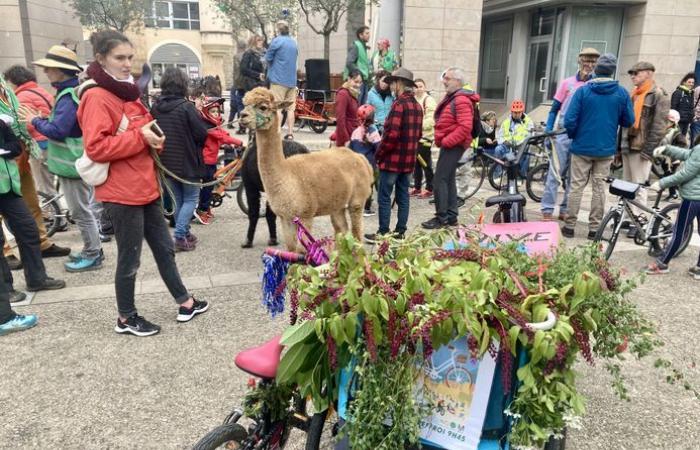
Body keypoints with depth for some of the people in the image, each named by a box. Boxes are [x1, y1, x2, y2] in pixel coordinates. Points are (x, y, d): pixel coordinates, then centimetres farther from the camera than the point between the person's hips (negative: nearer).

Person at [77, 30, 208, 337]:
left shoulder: (127, 92, 14)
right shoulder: (96, 97, -14)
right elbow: (96, 148, -22)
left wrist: (153, 136, 3)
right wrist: (140, 137, -22)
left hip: (145, 186, 9)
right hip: (121, 193, -9)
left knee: (164, 248, 16)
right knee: (130, 259, 5)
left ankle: (185, 303, 29)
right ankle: (126, 318, 24)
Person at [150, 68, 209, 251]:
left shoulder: (155, 108, 0)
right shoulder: (186, 106, -17)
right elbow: (202, 134, -16)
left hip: (166, 162, 6)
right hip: (187, 161, -5)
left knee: (178, 199, 18)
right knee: (191, 199, 6)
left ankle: (185, 233, 26)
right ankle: (180, 236, -4)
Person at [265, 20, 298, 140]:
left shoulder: (277, 41, -7)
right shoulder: (294, 42, 14)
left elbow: (268, 58, -4)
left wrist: (271, 66, 15)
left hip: (279, 79, -6)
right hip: (292, 79, 6)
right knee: (290, 107, 7)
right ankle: (290, 133, 8)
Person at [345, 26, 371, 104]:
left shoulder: (364, 47, 19)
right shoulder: (355, 46, -9)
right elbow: (349, 63, -20)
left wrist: (369, 72, 11)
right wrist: (361, 73, -16)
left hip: (364, 80, 9)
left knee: (363, 105, 10)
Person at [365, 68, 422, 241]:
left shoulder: (399, 104, -15)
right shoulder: (417, 105, 12)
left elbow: (392, 134, -21)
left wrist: (379, 154, -11)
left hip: (392, 159, -8)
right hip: (409, 161, 8)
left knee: (384, 198, -2)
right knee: (403, 197, 12)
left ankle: (383, 233, 2)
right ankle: (400, 232, 18)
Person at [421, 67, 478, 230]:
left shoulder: (462, 100, -17)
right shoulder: (451, 97, 16)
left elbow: (465, 127, -26)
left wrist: (446, 141, -23)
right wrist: (441, 140, 11)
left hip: (453, 146, -11)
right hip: (449, 144, 11)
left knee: (439, 181, -11)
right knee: (448, 180, 14)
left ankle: (441, 218, -6)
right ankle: (451, 216, 22)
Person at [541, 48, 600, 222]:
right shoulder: (567, 83, 1)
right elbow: (554, 109, 4)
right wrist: (547, 131, -3)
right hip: (563, 133, -2)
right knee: (555, 172, -3)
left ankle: (565, 210, 17)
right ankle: (547, 210, 1)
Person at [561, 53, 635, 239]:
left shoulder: (583, 90, -8)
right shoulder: (622, 93, -3)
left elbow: (569, 120, -12)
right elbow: (628, 121, 3)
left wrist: (573, 136, 7)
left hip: (582, 147, -1)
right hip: (606, 149, 1)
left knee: (577, 186, 5)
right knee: (599, 187, 8)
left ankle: (569, 226, 9)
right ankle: (594, 228, 13)